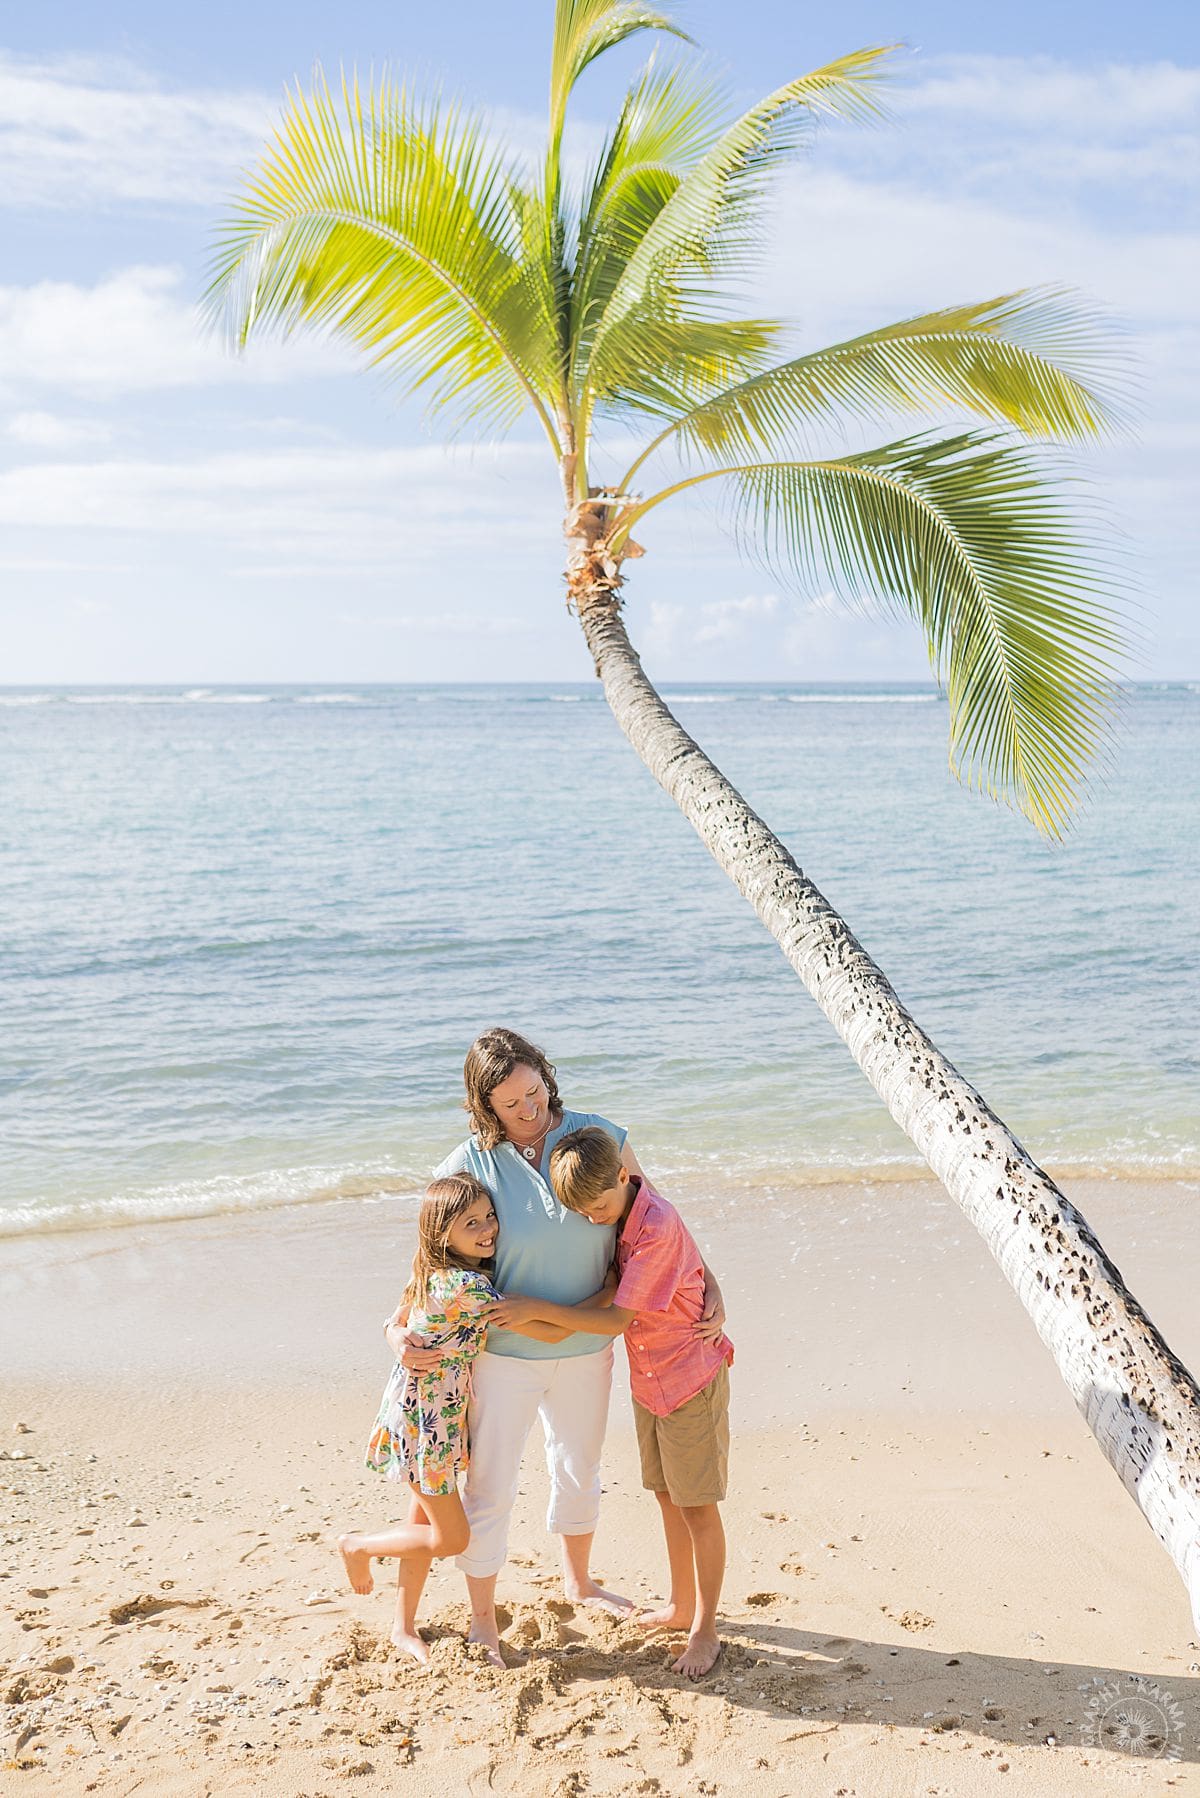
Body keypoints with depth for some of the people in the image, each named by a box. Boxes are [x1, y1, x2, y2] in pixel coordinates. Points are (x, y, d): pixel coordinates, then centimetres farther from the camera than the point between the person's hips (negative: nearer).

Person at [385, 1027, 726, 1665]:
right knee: (490, 1488, 6)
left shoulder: (599, 1138, -11)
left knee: (579, 1470, 24)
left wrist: (707, 1285, -7)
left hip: (586, 1349, 3)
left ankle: (578, 1581, 51)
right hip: (504, 1355, -3)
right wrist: (398, 1326, -20)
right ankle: (482, 1620, 30)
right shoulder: (470, 1165, -16)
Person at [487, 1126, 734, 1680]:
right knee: (666, 1494, 18)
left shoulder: (657, 1225, -27)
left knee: (697, 1505, 2)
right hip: (648, 1379, 8)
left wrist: (537, 1311, -23)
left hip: (691, 1379, -8)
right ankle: (681, 1605, 33)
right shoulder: (618, 1218, -1)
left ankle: (705, 1630, 14)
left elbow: (616, 1319, -24)